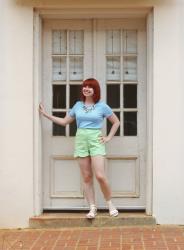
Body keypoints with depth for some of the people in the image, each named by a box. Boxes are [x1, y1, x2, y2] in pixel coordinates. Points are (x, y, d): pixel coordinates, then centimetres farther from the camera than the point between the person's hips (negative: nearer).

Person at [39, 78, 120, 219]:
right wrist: (46, 114, 16)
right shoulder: (78, 105, 11)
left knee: (100, 176, -12)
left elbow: (116, 122, 11)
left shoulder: (102, 106, 2)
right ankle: (92, 208, 8)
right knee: (86, 177, 2)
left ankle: (110, 204, 8)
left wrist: (109, 137, 2)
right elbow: (64, 121, 18)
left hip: (96, 140, -3)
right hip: (81, 140, 3)